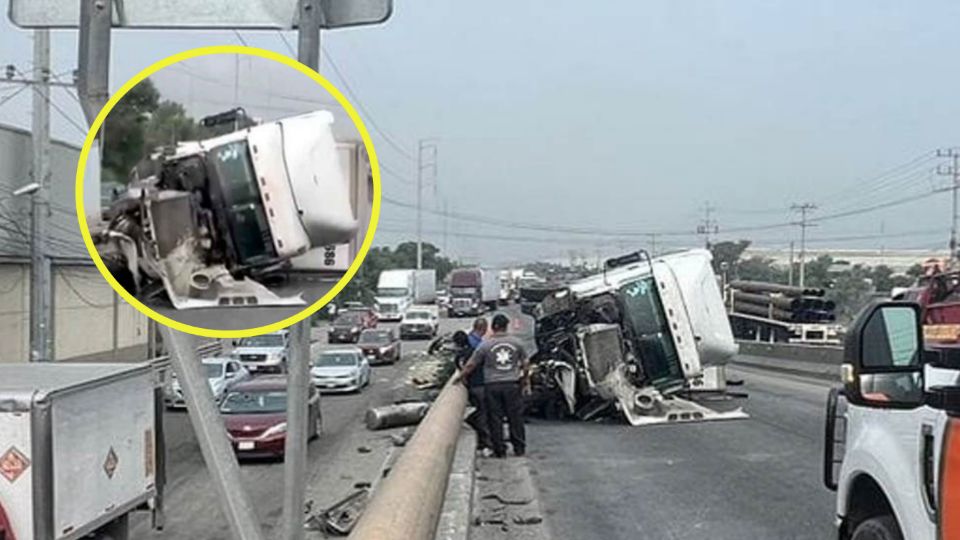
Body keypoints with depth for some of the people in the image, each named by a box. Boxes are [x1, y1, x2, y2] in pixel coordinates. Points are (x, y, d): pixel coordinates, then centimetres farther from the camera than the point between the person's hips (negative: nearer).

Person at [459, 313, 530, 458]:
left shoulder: (485, 345, -5)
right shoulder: (516, 343, 2)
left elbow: (471, 365, -1)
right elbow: (526, 364, 7)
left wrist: (461, 376, 15)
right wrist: (526, 382, 18)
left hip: (492, 386, -2)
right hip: (512, 385, 2)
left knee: (495, 419, 5)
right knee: (516, 417, 9)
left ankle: (499, 450, 7)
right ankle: (519, 449, 14)